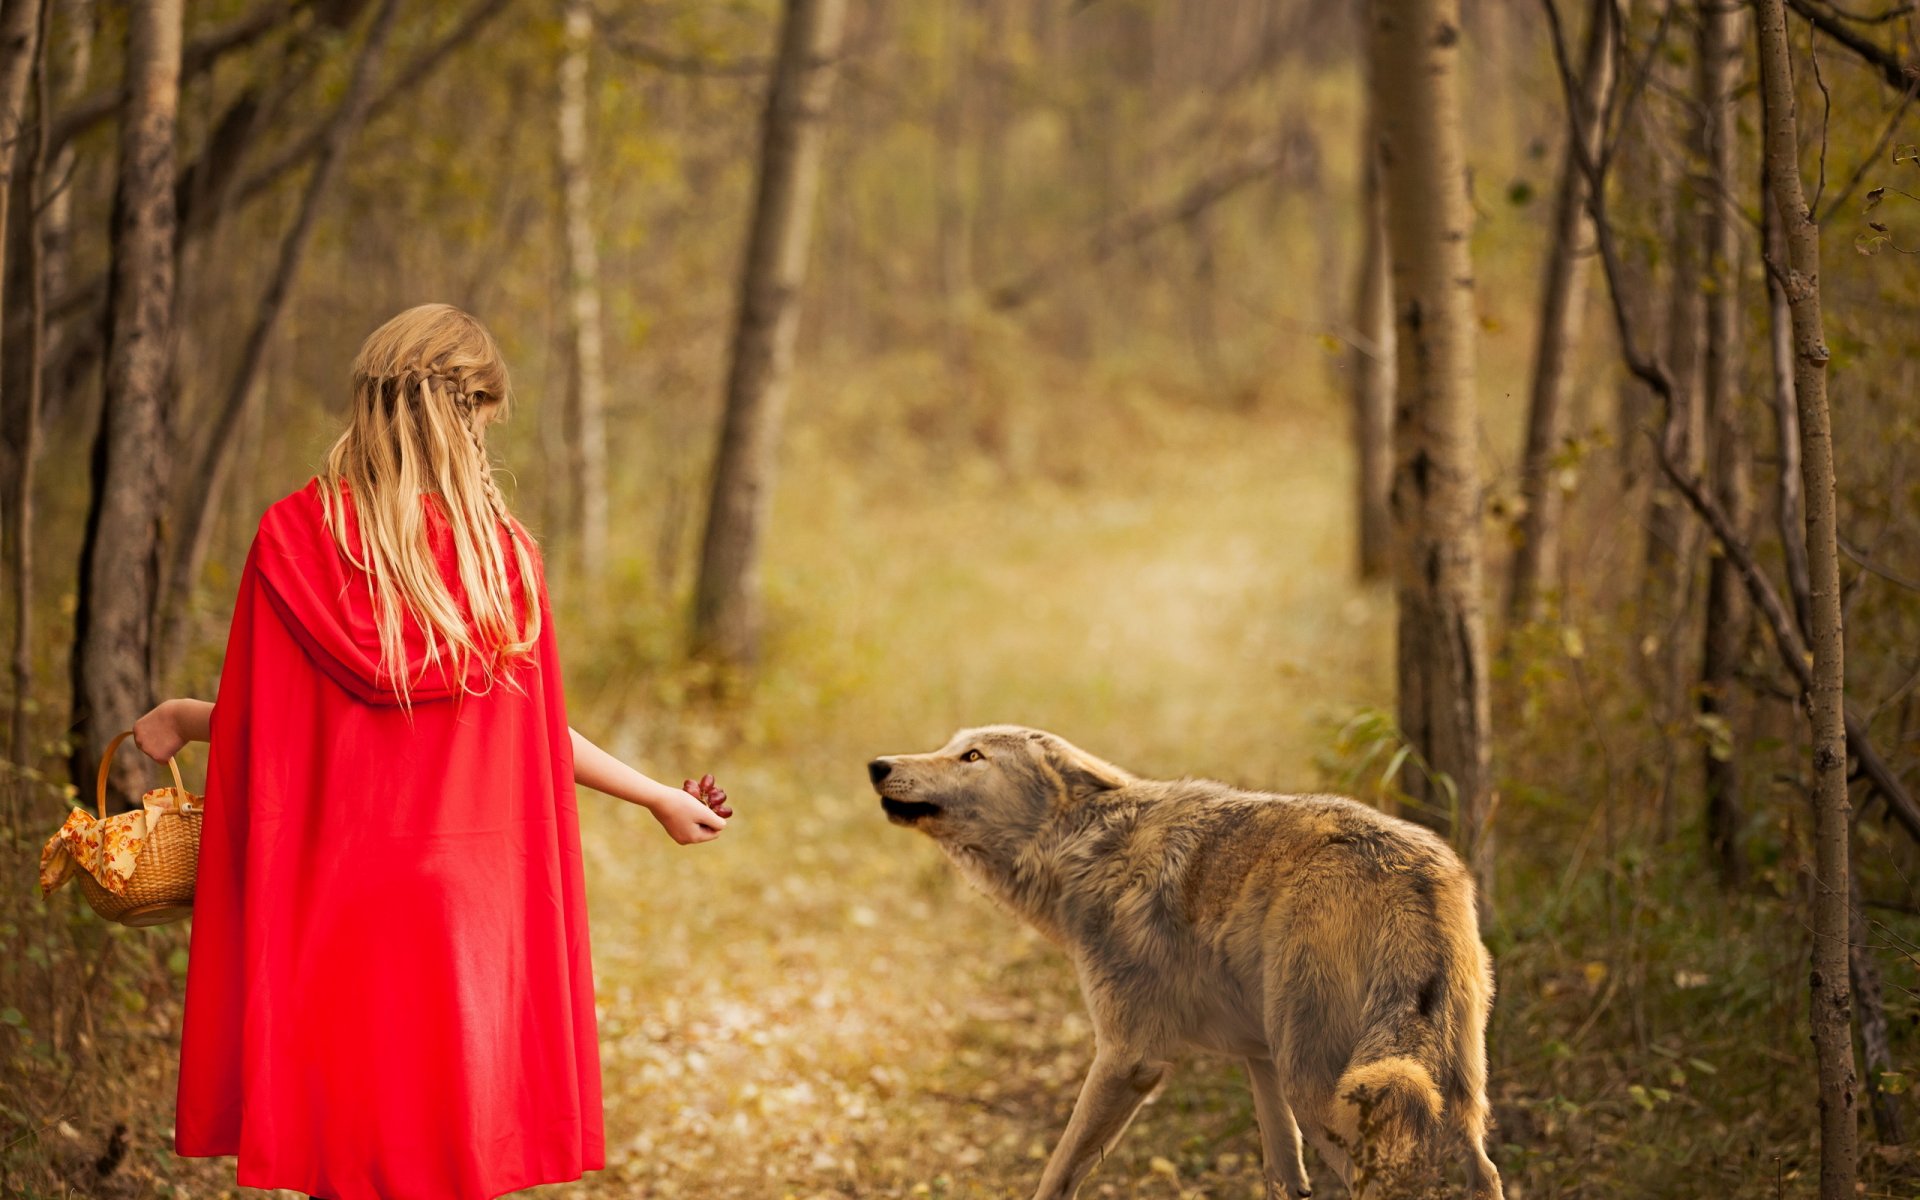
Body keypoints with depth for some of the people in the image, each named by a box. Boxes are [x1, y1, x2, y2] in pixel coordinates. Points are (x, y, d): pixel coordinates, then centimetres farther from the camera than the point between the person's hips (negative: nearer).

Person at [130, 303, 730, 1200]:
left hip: (342, 904, -1)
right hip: (480, 902, 1)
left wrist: (185, 718, 20)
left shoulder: (295, 536, -7)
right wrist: (659, 797, 17)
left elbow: (266, 721, -2)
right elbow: (529, 731, 3)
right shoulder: (502, 553, -5)